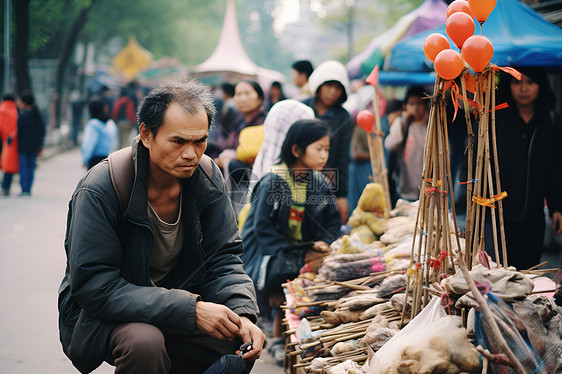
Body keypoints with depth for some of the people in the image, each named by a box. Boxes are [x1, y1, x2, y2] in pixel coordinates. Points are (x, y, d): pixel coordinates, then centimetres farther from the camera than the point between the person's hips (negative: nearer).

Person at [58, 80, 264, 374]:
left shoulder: (206, 175, -7)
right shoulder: (99, 190, -24)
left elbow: (223, 259, -3)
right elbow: (95, 286, -26)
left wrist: (242, 314, -24)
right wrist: (190, 310, -33)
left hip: (178, 300, 6)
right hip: (104, 314, -5)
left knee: (246, 339, -16)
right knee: (144, 343, -36)